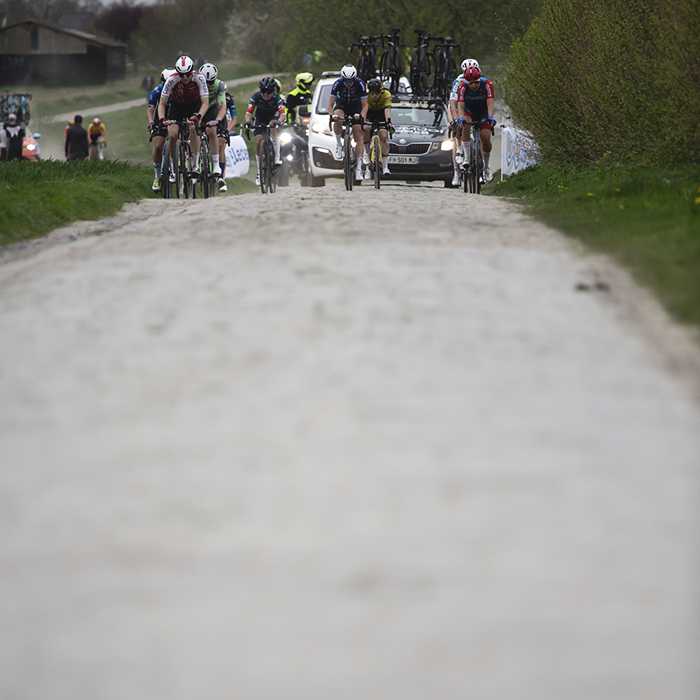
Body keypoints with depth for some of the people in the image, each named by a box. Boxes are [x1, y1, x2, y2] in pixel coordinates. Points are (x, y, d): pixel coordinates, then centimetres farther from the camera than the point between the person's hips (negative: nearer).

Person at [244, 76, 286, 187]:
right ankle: (259, 172, -2)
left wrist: (278, 121, -59)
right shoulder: (256, 96, -26)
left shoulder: (276, 98, -28)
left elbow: (283, 114, -37)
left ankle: (277, 157, -31)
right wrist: (247, 122, -51)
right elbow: (248, 112, -30)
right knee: (258, 142, -15)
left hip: (273, 115, -1)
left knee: (273, 124, -36)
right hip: (260, 118, 1)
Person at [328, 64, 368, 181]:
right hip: (341, 105, 0)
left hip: (356, 107, 0)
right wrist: (332, 115, -46)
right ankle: (338, 144, -10)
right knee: (338, 120, -35)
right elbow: (330, 104, -25)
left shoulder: (360, 84, -27)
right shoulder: (337, 84, -26)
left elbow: (365, 105, -25)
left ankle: (359, 168, -12)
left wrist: (362, 116, -46)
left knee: (358, 136, -12)